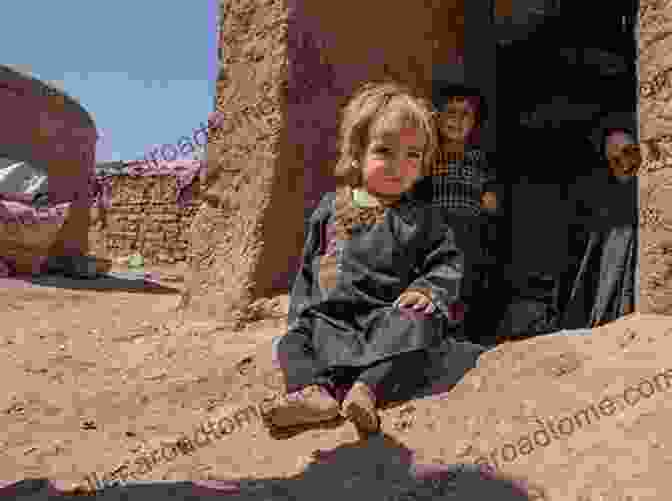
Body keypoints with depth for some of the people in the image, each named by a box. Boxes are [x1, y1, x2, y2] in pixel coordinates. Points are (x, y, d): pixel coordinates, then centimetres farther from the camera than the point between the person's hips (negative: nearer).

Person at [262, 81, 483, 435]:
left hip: (387, 315, -2)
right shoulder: (331, 209, 13)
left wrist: (429, 290, -14)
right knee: (293, 342, -17)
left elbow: (448, 262, 6)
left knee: (417, 325, -31)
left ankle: (368, 388, -42)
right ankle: (316, 390, -40)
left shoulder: (420, 218, 8)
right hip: (329, 317, 3)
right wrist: (299, 313, 11)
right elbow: (307, 268, 18)